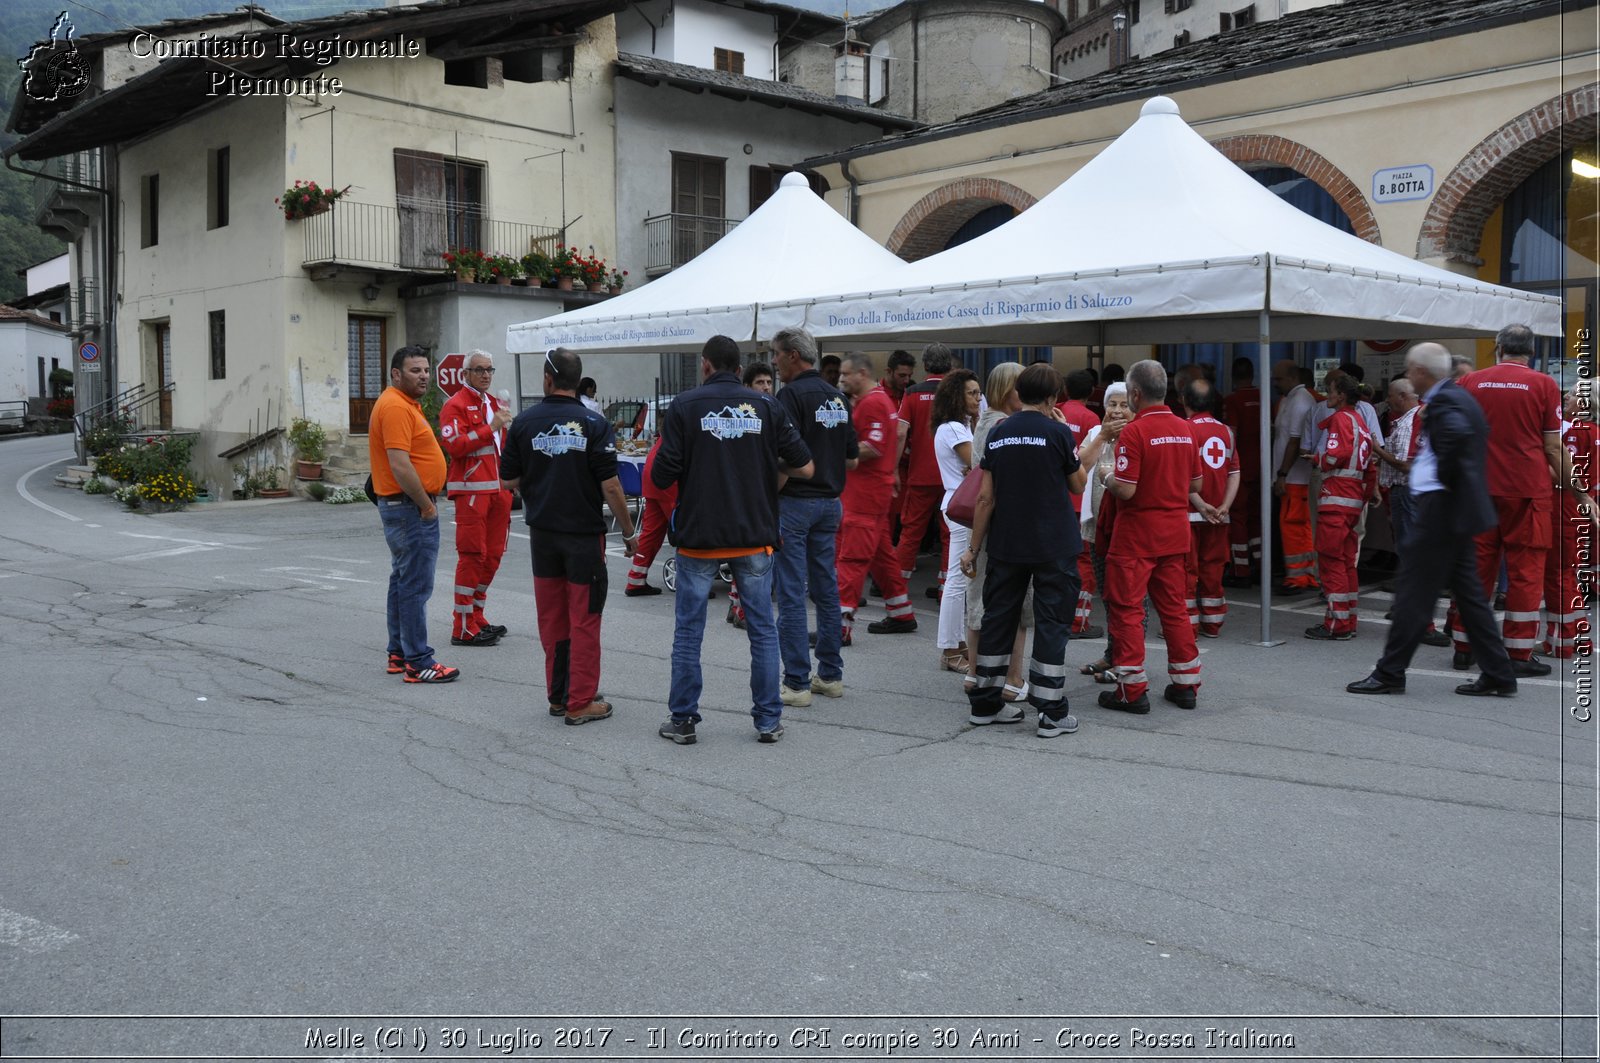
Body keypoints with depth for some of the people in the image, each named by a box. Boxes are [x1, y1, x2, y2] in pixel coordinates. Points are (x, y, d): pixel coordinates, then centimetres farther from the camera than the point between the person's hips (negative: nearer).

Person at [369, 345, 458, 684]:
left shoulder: (405, 404, 17)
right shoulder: (396, 407, -17)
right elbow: (400, 466, -25)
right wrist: (426, 506, -17)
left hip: (407, 506, 11)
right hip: (410, 507, -11)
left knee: (402, 581, 16)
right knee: (416, 586, -8)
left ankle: (399, 654, 24)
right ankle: (418, 663, -6)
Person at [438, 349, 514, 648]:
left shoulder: (494, 403, 20)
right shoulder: (455, 405, -7)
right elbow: (454, 445, -20)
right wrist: (491, 427, -21)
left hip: (499, 488, 8)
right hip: (472, 490, -8)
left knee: (492, 555, 11)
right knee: (472, 555, -8)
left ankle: (476, 617, 22)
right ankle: (464, 628, -4)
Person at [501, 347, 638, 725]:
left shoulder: (524, 422, -2)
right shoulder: (593, 423, -10)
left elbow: (510, 479, 3)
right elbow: (610, 486, -12)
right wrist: (629, 532, -2)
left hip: (542, 533, 3)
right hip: (584, 533, -3)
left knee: (551, 618, 14)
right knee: (584, 620, 3)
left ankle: (558, 696, 20)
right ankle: (580, 703, 6)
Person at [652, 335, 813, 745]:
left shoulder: (685, 406, -5)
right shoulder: (766, 407, 1)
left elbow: (662, 476, -9)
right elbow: (804, 467, 1)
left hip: (698, 537, -2)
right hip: (754, 537, 2)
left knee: (688, 630, 9)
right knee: (762, 629, 10)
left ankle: (683, 720, 15)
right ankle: (769, 720, 14)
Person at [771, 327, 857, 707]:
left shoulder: (792, 394, -13)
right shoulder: (838, 397, 11)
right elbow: (852, 460, 14)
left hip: (795, 502, -8)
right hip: (830, 501, 8)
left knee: (791, 593, -3)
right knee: (826, 589, 13)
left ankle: (797, 683, -1)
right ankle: (831, 675, 20)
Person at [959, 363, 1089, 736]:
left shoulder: (997, 434, 3)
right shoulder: (1058, 432, -8)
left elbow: (985, 497, 3)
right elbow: (1078, 485, 5)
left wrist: (973, 547, 8)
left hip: (1006, 546, 4)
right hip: (1053, 547, -4)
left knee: (998, 619, 12)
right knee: (1051, 624, 1)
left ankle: (984, 703, 19)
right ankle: (1052, 712, 2)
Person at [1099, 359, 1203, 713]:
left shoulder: (1134, 432, -16)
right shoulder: (1184, 429, 6)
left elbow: (1126, 489, -21)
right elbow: (1195, 483, 12)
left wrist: (1107, 479, -1)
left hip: (1138, 533, -7)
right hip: (1176, 531, 7)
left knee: (1126, 608, 2)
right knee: (1174, 606, 14)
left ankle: (1132, 689, 2)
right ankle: (1186, 684, 19)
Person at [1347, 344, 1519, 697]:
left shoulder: (1442, 401, -16)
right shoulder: (1459, 396, 14)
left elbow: (1458, 433, -35)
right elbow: (1479, 432, 27)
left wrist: (1444, 477, -21)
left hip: (1441, 508, -10)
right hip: (1457, 509, 10)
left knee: (1413, 591, -3)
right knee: (1468, 592, 13)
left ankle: (1390, 674, 3)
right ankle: (1497, 676, 16)